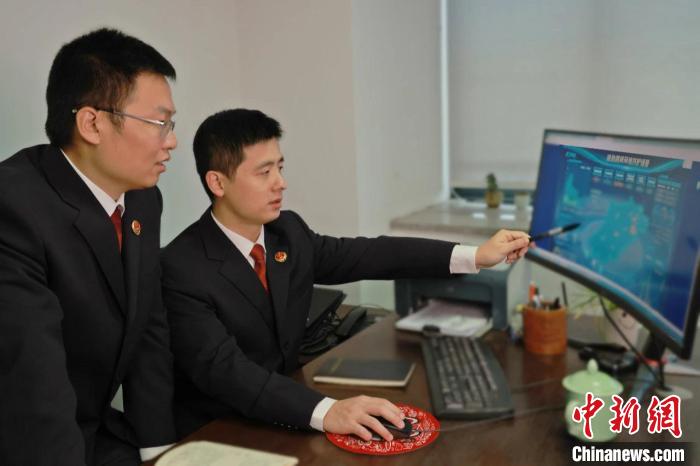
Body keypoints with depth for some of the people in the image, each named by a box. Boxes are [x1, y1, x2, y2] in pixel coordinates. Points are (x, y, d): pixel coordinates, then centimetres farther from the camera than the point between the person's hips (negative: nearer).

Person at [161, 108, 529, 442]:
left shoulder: (287, 232, -1)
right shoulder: (182, 268, -20)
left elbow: (367, 255, 3)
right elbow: (222, 369, -29)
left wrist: (474, 256, -3)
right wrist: (325, 411, -41)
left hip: (280, 420, 6)